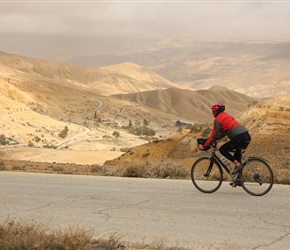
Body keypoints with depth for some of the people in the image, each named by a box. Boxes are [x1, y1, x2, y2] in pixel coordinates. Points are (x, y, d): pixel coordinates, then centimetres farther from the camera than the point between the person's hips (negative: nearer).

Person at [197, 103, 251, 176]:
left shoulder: (217, 120, 1)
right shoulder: (226, 115, 27)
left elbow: (214, 135, 0)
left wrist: (204, 147, 6)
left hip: (239, 138, -8)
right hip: (247, 136, 8)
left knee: (222, 150, 6)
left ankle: (238, 164, -5)